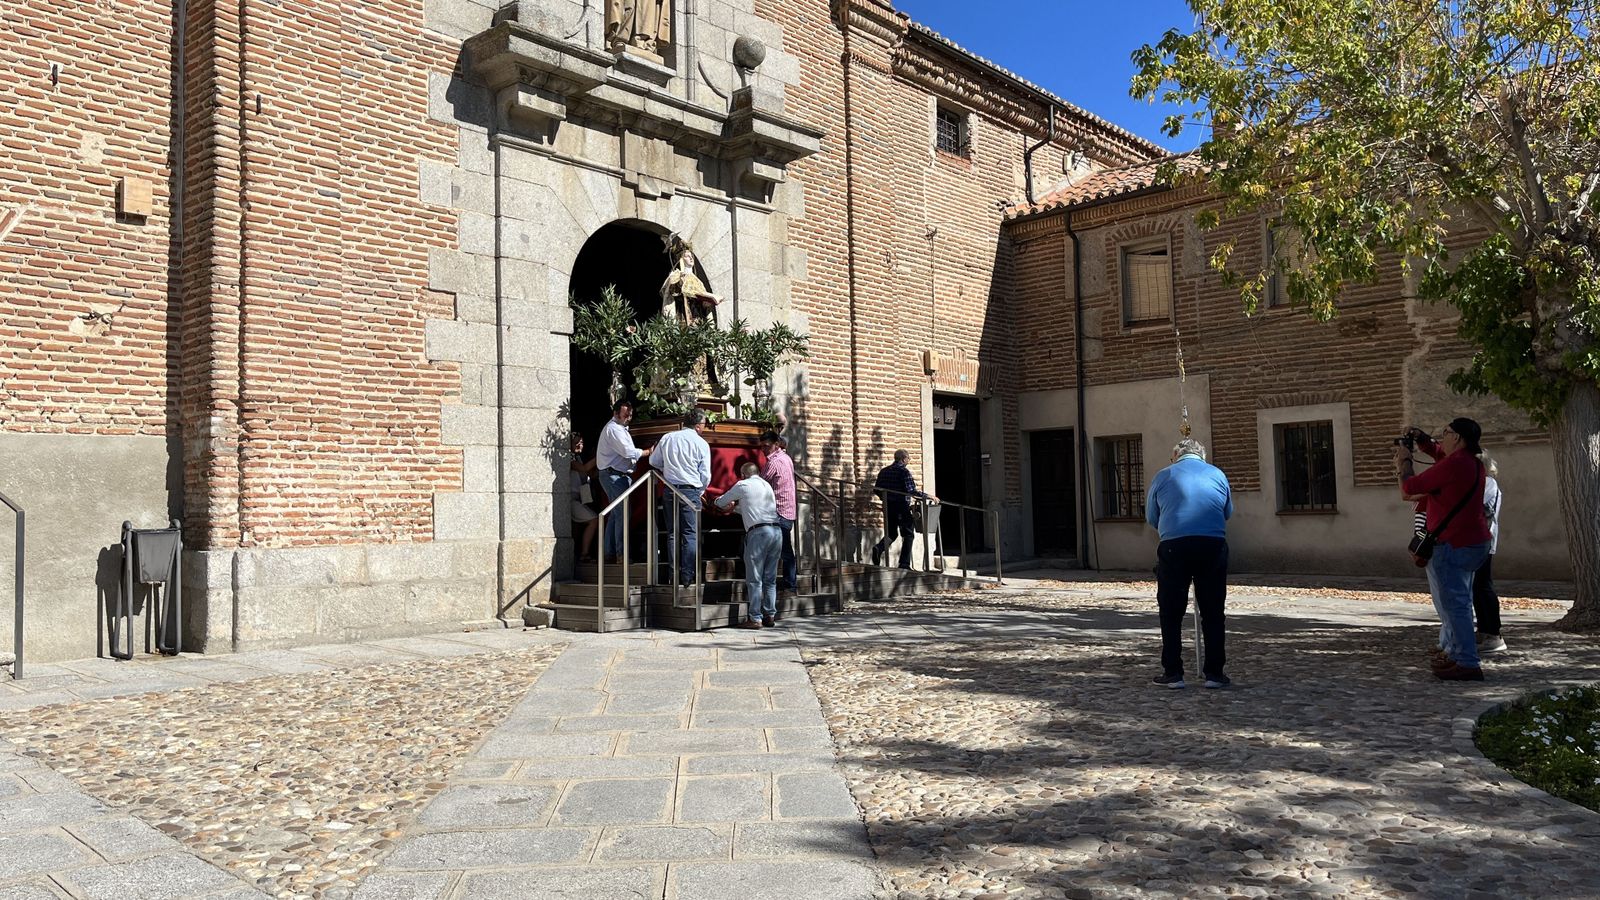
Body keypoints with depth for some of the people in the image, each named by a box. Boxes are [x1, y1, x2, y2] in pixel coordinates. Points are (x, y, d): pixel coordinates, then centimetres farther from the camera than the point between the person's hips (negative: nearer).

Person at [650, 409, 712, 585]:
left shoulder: (667, 438, 4)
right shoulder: (701, 444, -4)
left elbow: (654, 461, 14)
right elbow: (705, 475, -1)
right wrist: (700, 492, 16)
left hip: (669, 491, 4)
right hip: (691, 491, -4)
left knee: (672, 533, 11)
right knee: (690, 534, 1)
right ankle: (687, 576, -2)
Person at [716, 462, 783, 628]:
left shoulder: (743, 485, 5)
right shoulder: (767, 485, 23)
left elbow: (720, 502, 16)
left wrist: (718, 501, 38)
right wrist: (736, 507, 48)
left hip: (758, 532, -6)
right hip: (777, 531, 6)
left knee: (754, 579, -4)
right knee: (770, 579, 11)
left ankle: (755, 618, -6)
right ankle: (770, 616, 13)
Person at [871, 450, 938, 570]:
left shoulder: (884, 471, 9)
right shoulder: (904, 471, -11)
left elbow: (876, 490, 11)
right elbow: (911, 491, -19)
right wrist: (928, 496, -12)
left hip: (888, 507, 6)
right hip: (902, 507, -6)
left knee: (891, 533, 17)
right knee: (908, 535, 6)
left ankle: (879, 547, -12)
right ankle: (904, 563, 1)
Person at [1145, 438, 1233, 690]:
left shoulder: (1163, 476, 12)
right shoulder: (1217, 474, 15)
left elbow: (1151, 517, 20)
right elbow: (1228, 512, 27)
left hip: (1174, 546, -1)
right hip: (1214, 545, 1)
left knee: (1171, 612, 8)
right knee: (1213, 612, 9)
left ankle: (1173, 673, 9)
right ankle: (1214, 673, 12)